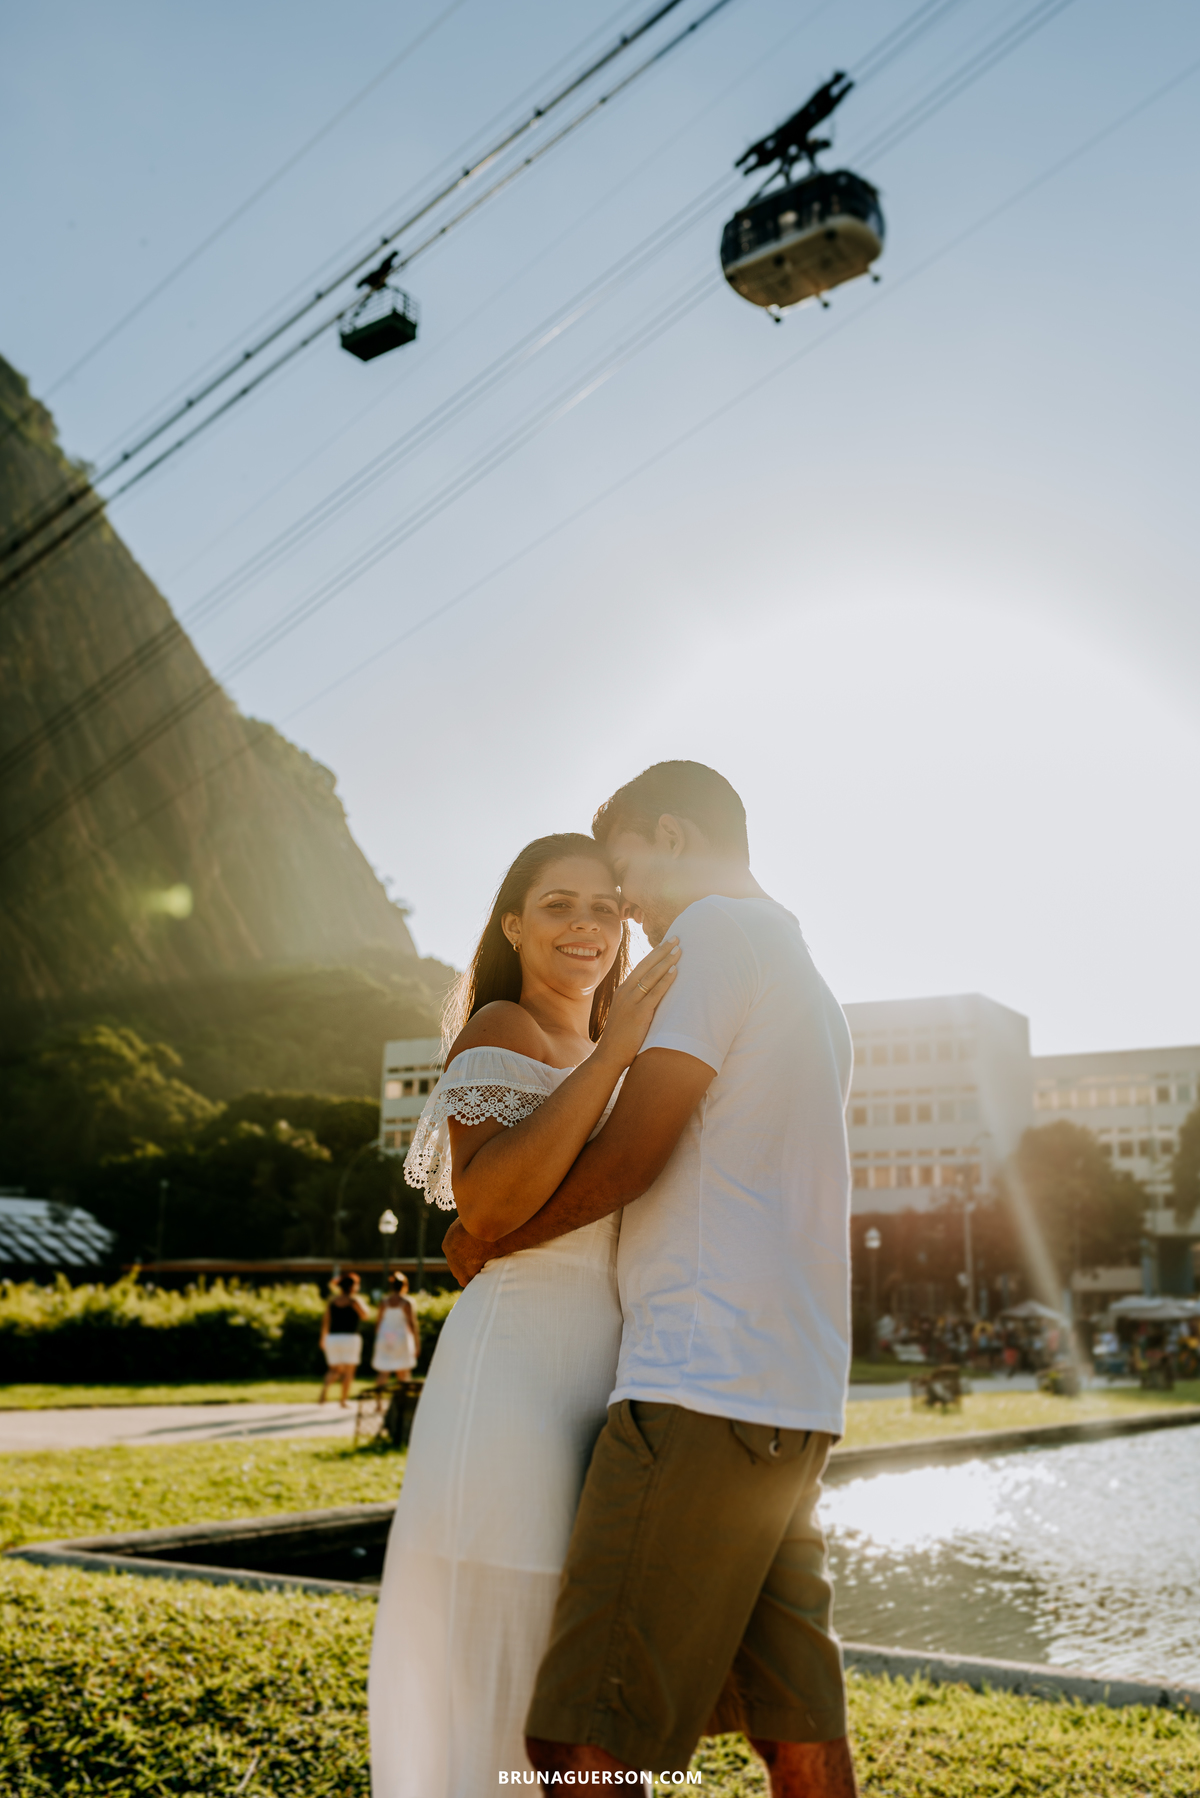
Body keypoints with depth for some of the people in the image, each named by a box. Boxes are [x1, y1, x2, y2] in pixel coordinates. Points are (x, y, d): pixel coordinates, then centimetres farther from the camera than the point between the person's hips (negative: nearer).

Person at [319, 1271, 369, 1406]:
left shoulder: (332, 1300, 6)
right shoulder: (354, 1300, -8)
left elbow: (326, 1320, 7)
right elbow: (366, 1315, 5)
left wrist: (323, 1337, 14)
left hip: (333, 1337, 5)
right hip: (350, 1338, -5)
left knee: (334, 1369, 13)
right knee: (349, 1370, 6)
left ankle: (323, 1394, -9)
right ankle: (344, 1399, 7)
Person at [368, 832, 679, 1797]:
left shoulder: (598, 1063, 21)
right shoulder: (502, 1031, -4)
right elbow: (488, 1201, -21)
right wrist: (611, 1053, -23)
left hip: (602, 1380, 9)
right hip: (518, 1362, -8)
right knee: (489, 1646, -4)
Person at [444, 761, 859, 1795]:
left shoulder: (715, 930, -5)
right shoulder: (812, 987, 24)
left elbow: (630, 1157, -12)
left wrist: (487, 1242, 2)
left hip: (704, 1389, -10)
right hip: (797, 1398, 10)